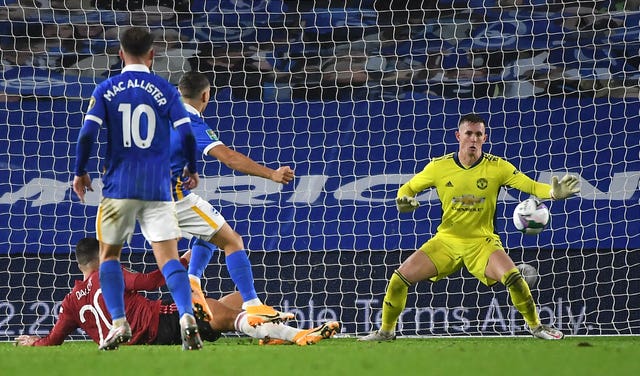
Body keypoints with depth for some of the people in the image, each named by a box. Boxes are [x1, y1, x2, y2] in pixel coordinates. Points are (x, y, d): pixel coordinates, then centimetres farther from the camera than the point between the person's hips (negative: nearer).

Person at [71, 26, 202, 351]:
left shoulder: (105, 90, 2)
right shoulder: (165, 90, 2)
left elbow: (87, 134, -7)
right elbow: (186, 135, -4)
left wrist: (80, 172, 7)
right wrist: (192, 169, 13)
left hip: (118, 186, 0)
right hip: (157, 187, 0)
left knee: (109, 254, 16)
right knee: (168, 258, -4)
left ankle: (119, 323, 4)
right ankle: (187, 316, -26)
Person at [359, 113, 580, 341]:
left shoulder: (497, 167, -9)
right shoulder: (439, 167, -5)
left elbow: (531, 186, -14)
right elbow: (408, 188, 8)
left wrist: (553, 192, -35)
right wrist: (403, 201, -16)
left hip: (482, 242, -2)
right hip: (446, 240, 2)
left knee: (513, 277, -27)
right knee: (400, 278, -11)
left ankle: (536, 326, -2)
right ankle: (386, 330, 12)